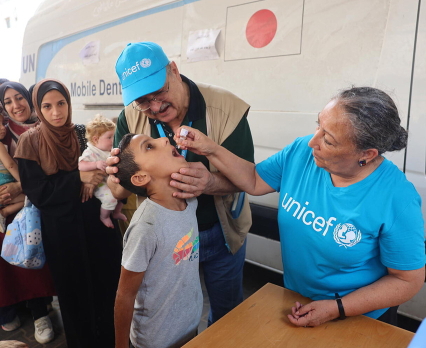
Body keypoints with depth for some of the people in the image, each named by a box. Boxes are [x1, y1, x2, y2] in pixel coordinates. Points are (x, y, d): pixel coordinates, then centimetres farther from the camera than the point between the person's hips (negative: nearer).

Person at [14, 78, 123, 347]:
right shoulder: (31, 142, -4)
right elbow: (37, 192, -10)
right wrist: (78, 178, -22)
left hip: (97, 223, 2)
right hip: (61, 230, -2)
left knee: (108, 285, 10)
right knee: (75, 291, 12)